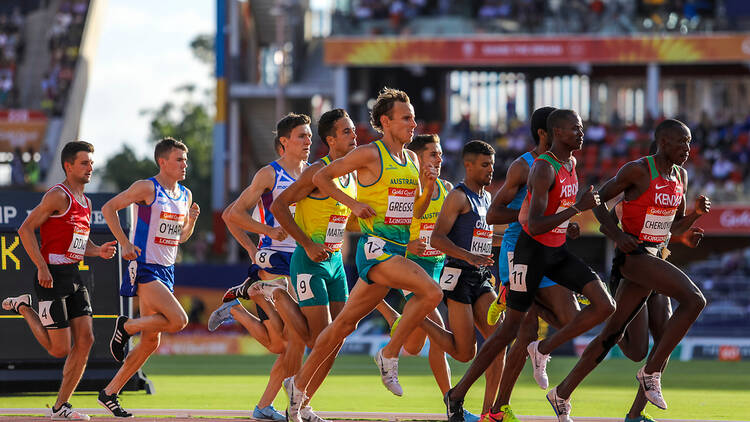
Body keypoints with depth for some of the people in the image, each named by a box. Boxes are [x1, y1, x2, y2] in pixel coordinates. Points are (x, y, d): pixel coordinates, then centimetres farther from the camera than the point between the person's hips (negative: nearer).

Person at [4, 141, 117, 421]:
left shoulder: (85, 202, 16)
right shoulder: (59, 196, -12)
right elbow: (26, 229, -15)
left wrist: (98, 251, 5)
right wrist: (42, 267, -22)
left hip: (74, 277, 8)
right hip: (52, 277, -8)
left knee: (85, 341, 0)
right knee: (60, 350, -5)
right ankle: (24, 309, 18)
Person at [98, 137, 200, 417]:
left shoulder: (185, 195, 13)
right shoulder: (147, 188, -9)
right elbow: (108, 208, -8)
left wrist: (191, 220, 2)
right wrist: (124, 243, -15)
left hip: (167, 271, 8)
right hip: (145, 269, -8)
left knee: (150, 342, 5)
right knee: (178, 320, -23)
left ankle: (110, 393, 14)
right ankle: (126, 326, -1)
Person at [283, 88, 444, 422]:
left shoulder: (412, 160, 15)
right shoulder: (369, 154, -7)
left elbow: (416, 211, 22)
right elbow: (321, 177, -2)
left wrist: (429, 187, 3)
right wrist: (353, 203, -11)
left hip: (397, 250, 7)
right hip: (375, 246, -7)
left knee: (346, 322, 10)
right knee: (430, 292, -24)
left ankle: (299, 383, 18)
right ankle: (390, 354, -11)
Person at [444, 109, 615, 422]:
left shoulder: (571, 164, 6)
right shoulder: (544, 169, -22)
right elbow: (535, 226, -29)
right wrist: (577, 208, -29)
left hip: (557, 252, 8)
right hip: (532, 250, -8)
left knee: (605, 306, -8)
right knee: (510, 330, -3)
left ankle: (543, 350, 5)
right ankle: (458, 394, 9)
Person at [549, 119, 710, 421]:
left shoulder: (680, 176, 12)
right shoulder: (638, 170, -11)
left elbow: (675, 228, 19)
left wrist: (697, 213, 0)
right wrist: (618, 235, -17)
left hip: (653, 257, 8)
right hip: (633, 254, -8)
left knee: (613, 332, 10)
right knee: (694, 300, -22)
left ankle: (562, 394, 18)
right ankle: (651, 372, -15)